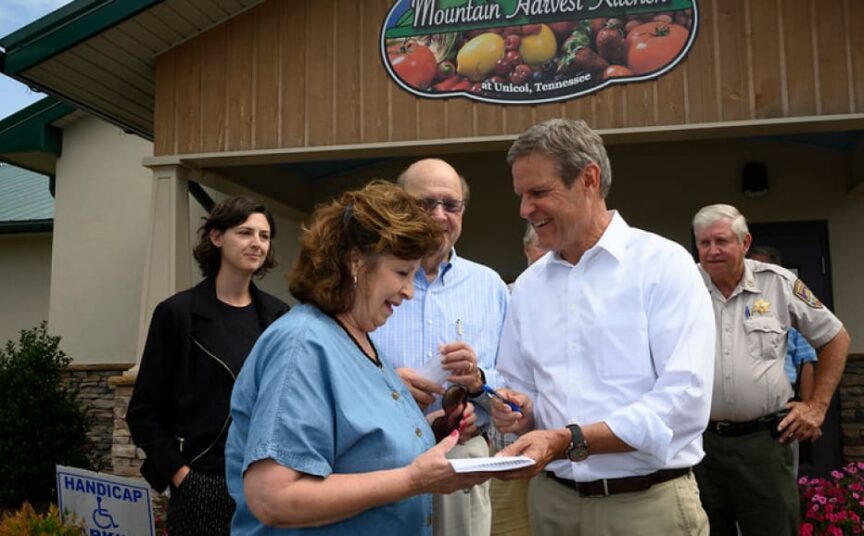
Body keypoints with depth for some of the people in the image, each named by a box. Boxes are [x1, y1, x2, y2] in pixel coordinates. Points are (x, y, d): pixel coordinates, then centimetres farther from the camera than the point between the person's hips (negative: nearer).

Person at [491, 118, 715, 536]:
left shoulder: (664, 264, -10)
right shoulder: (526, 286, 6)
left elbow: (684, 399, -18)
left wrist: (569, 441, -25)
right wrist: (519, 413, -10)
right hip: (552, 500, 5)